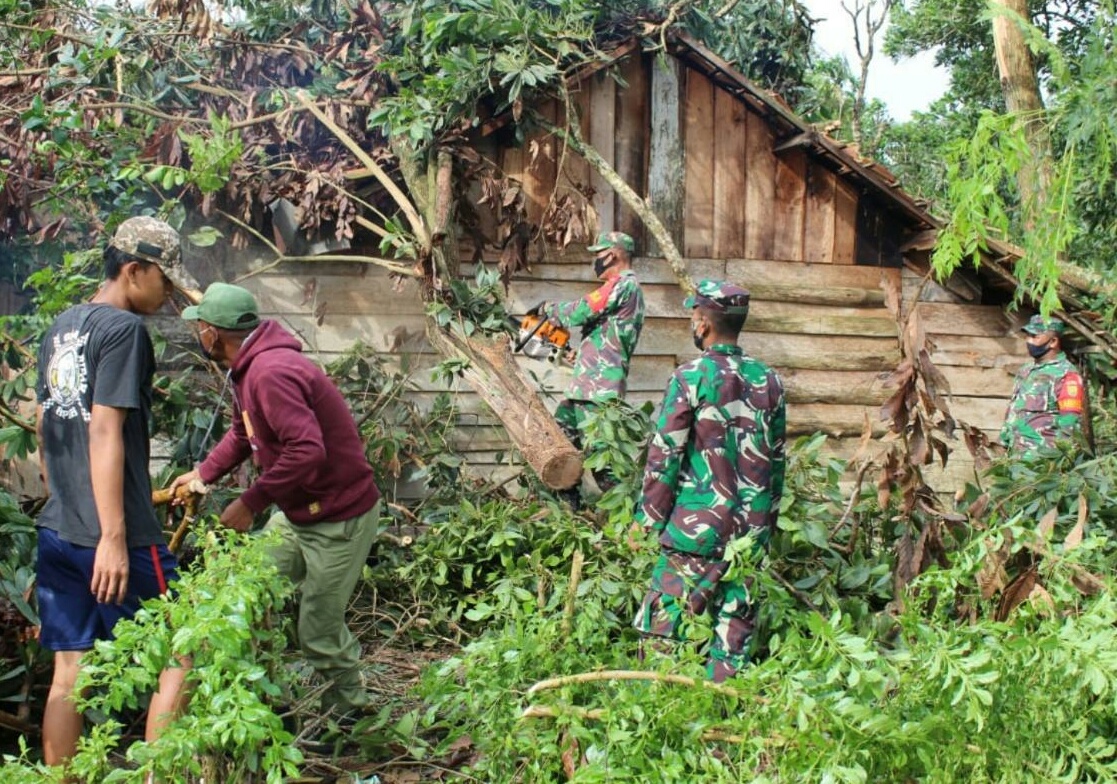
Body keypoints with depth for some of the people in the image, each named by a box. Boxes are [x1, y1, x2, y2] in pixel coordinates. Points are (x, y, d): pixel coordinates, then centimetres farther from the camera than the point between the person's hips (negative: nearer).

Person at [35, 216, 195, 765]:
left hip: (56, 531, 8)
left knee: (68, 674, 12)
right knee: (179, 658, 4)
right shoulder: (124, 328, -12)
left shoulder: (60, 328, 14)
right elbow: (104, 433, -18)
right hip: (110, 536, -8)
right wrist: (114, 535, -19)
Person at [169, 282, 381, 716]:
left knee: (318, 630, -2)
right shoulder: (249, 368, 8)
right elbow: (243, 433, 23)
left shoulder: (272, 372, -26)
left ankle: (348, 709, 19)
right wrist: (202, 474, 17)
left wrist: (251, 503, -29)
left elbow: (307, 451, -35)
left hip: (340, 517, -10)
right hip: (297, 511, 10)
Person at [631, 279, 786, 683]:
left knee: (664, 622, 0)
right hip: (753, 528, 6)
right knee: (736, 625, 10)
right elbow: (776, 460, 13)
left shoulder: (691, 376, -9)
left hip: (698, 525, -5)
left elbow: (664, 454, -9)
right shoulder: (769, 381, 8)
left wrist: (647, 519, -1)